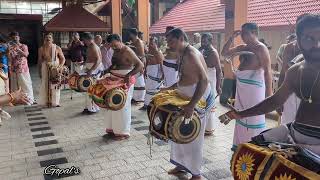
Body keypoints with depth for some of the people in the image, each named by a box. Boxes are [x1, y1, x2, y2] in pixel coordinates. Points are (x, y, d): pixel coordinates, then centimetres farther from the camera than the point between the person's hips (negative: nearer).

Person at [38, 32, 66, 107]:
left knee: (55, 85, 2)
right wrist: (39, 71, 5)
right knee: (45, 85, 3)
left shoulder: (57, 48, 0)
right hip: (45, 69, 1)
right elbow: (39, 61, 7)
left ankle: (55, 102, 12)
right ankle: (46, 102, 12)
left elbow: (63, 58, 3)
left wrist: (60, 66, -12)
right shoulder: (41, 49, 3)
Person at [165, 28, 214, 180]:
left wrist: (191, 105, -41)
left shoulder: (190, 54, -22)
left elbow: (204, 80, -34)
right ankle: (183, 164, 34)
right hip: (187, 96, 10)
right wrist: (169, 88, 16)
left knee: (193, 137, 2)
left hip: (198, 98, -10)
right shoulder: (184, 54, 9)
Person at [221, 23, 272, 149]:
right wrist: (232, 38, 7)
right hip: (241, 85, 8)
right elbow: (224, 53, 19)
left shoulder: (260, 48, -10)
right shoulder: (242, 48, 13)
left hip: (254, 85, -8)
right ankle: (240, 143, 29)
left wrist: (269, 94, -22)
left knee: (254, 117, -3)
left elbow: (267, 71, -16)